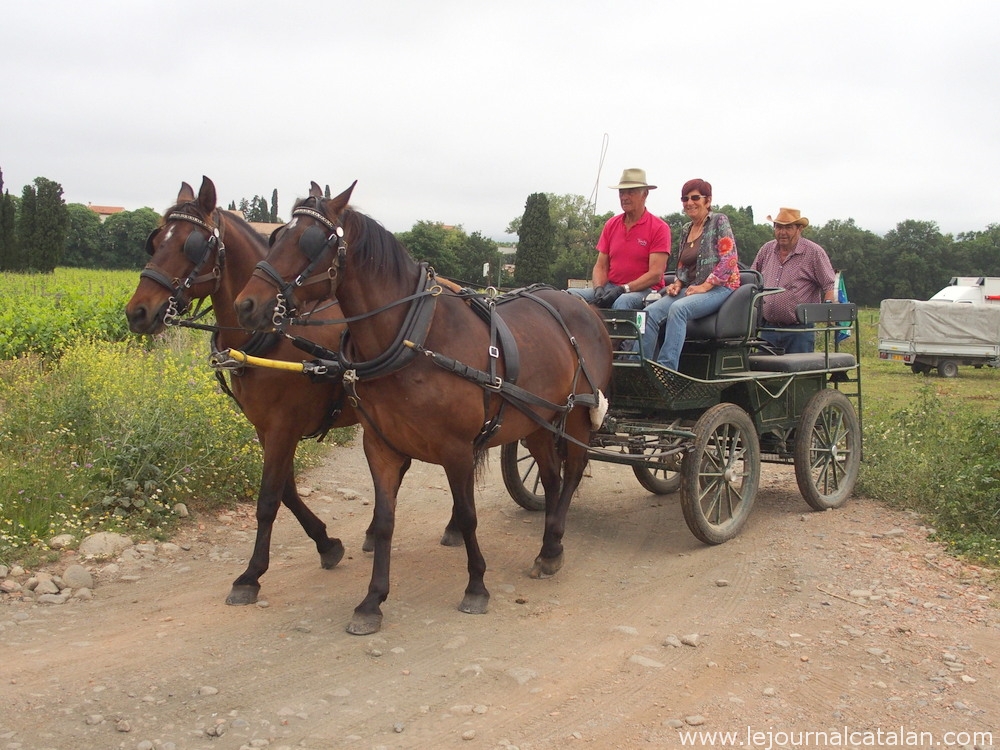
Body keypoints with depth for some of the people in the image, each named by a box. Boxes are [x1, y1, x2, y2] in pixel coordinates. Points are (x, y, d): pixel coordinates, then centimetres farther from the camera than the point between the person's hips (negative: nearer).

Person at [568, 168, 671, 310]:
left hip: (644, 289, -5)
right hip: (610, 287, 5)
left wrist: (623, 289, -20)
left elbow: (655, 274, -10)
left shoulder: (659, 227, -2)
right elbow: (600, 266, 13)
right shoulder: (611, 225, 14)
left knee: (623, 301, -39)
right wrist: (599, 288, -9)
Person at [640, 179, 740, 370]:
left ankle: (666, 368, -38)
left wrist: (705, 286, -15)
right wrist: (677, 284, 3)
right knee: (650, 312, -20)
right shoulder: (685, 229, 19)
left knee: (678, 308, -35)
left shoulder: (719, 221, -1)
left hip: (719, 288, -6)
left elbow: (729, 260, -10)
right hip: (690, 288, 6)